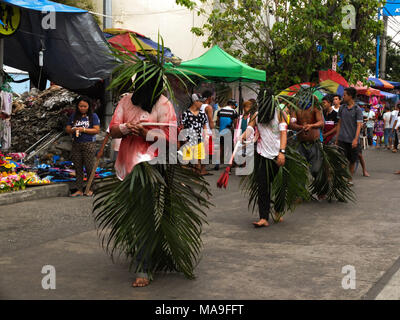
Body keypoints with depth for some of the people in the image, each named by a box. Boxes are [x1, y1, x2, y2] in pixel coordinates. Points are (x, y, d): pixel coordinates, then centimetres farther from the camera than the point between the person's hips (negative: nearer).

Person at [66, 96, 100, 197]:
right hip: (76, 144, 4)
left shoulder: (93, 116, 1)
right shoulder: (74, 116, 12)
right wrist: (73, 130, -8)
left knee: (89, 168, -2)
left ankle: (90, 189, 8)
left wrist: (83, 129, -13)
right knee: (78, 168, 5)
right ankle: (79, 190, 9)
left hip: (89, 144, -4)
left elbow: (97, 130, -7)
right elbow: (67, 129, 14)